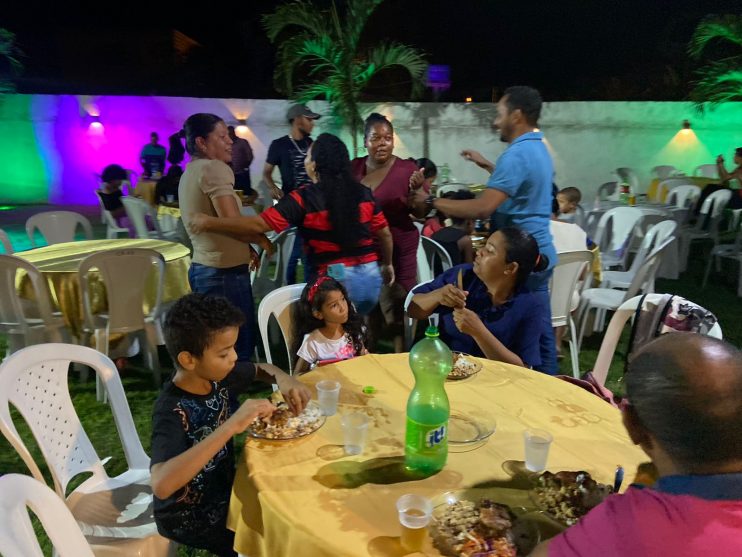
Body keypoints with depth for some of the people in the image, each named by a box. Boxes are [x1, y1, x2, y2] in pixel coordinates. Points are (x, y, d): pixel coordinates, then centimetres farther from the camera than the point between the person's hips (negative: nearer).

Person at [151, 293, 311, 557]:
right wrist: (231, 426, -47)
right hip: (190, 516, -6)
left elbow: (262, 369, 7)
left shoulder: (216, 376, -11)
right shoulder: (172, 411, -30)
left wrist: (283, 379, -16)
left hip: (223, 487, 7)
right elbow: (161, 485, -45)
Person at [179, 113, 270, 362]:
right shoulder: (214, 168, -13)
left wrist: (245, 248, 15)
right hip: (224, 272, -10)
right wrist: (262, 239, -3)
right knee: (239, 348, -2)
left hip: (202, 267, 10)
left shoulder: (190, 172, 16)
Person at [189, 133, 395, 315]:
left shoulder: (304, 199, -11)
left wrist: (208, 222, -7)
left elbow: (258, 224, -15)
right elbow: (385, 233, 9)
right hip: (370, 276, 5)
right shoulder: (363, 193, 3)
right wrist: (387, 264, 27)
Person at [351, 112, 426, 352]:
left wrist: (417, 189, -22)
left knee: (396, 312, -2)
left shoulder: (407, 169, -6)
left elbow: (420, 213, -5)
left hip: (397, 251, -4)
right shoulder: (354, 167, 5)